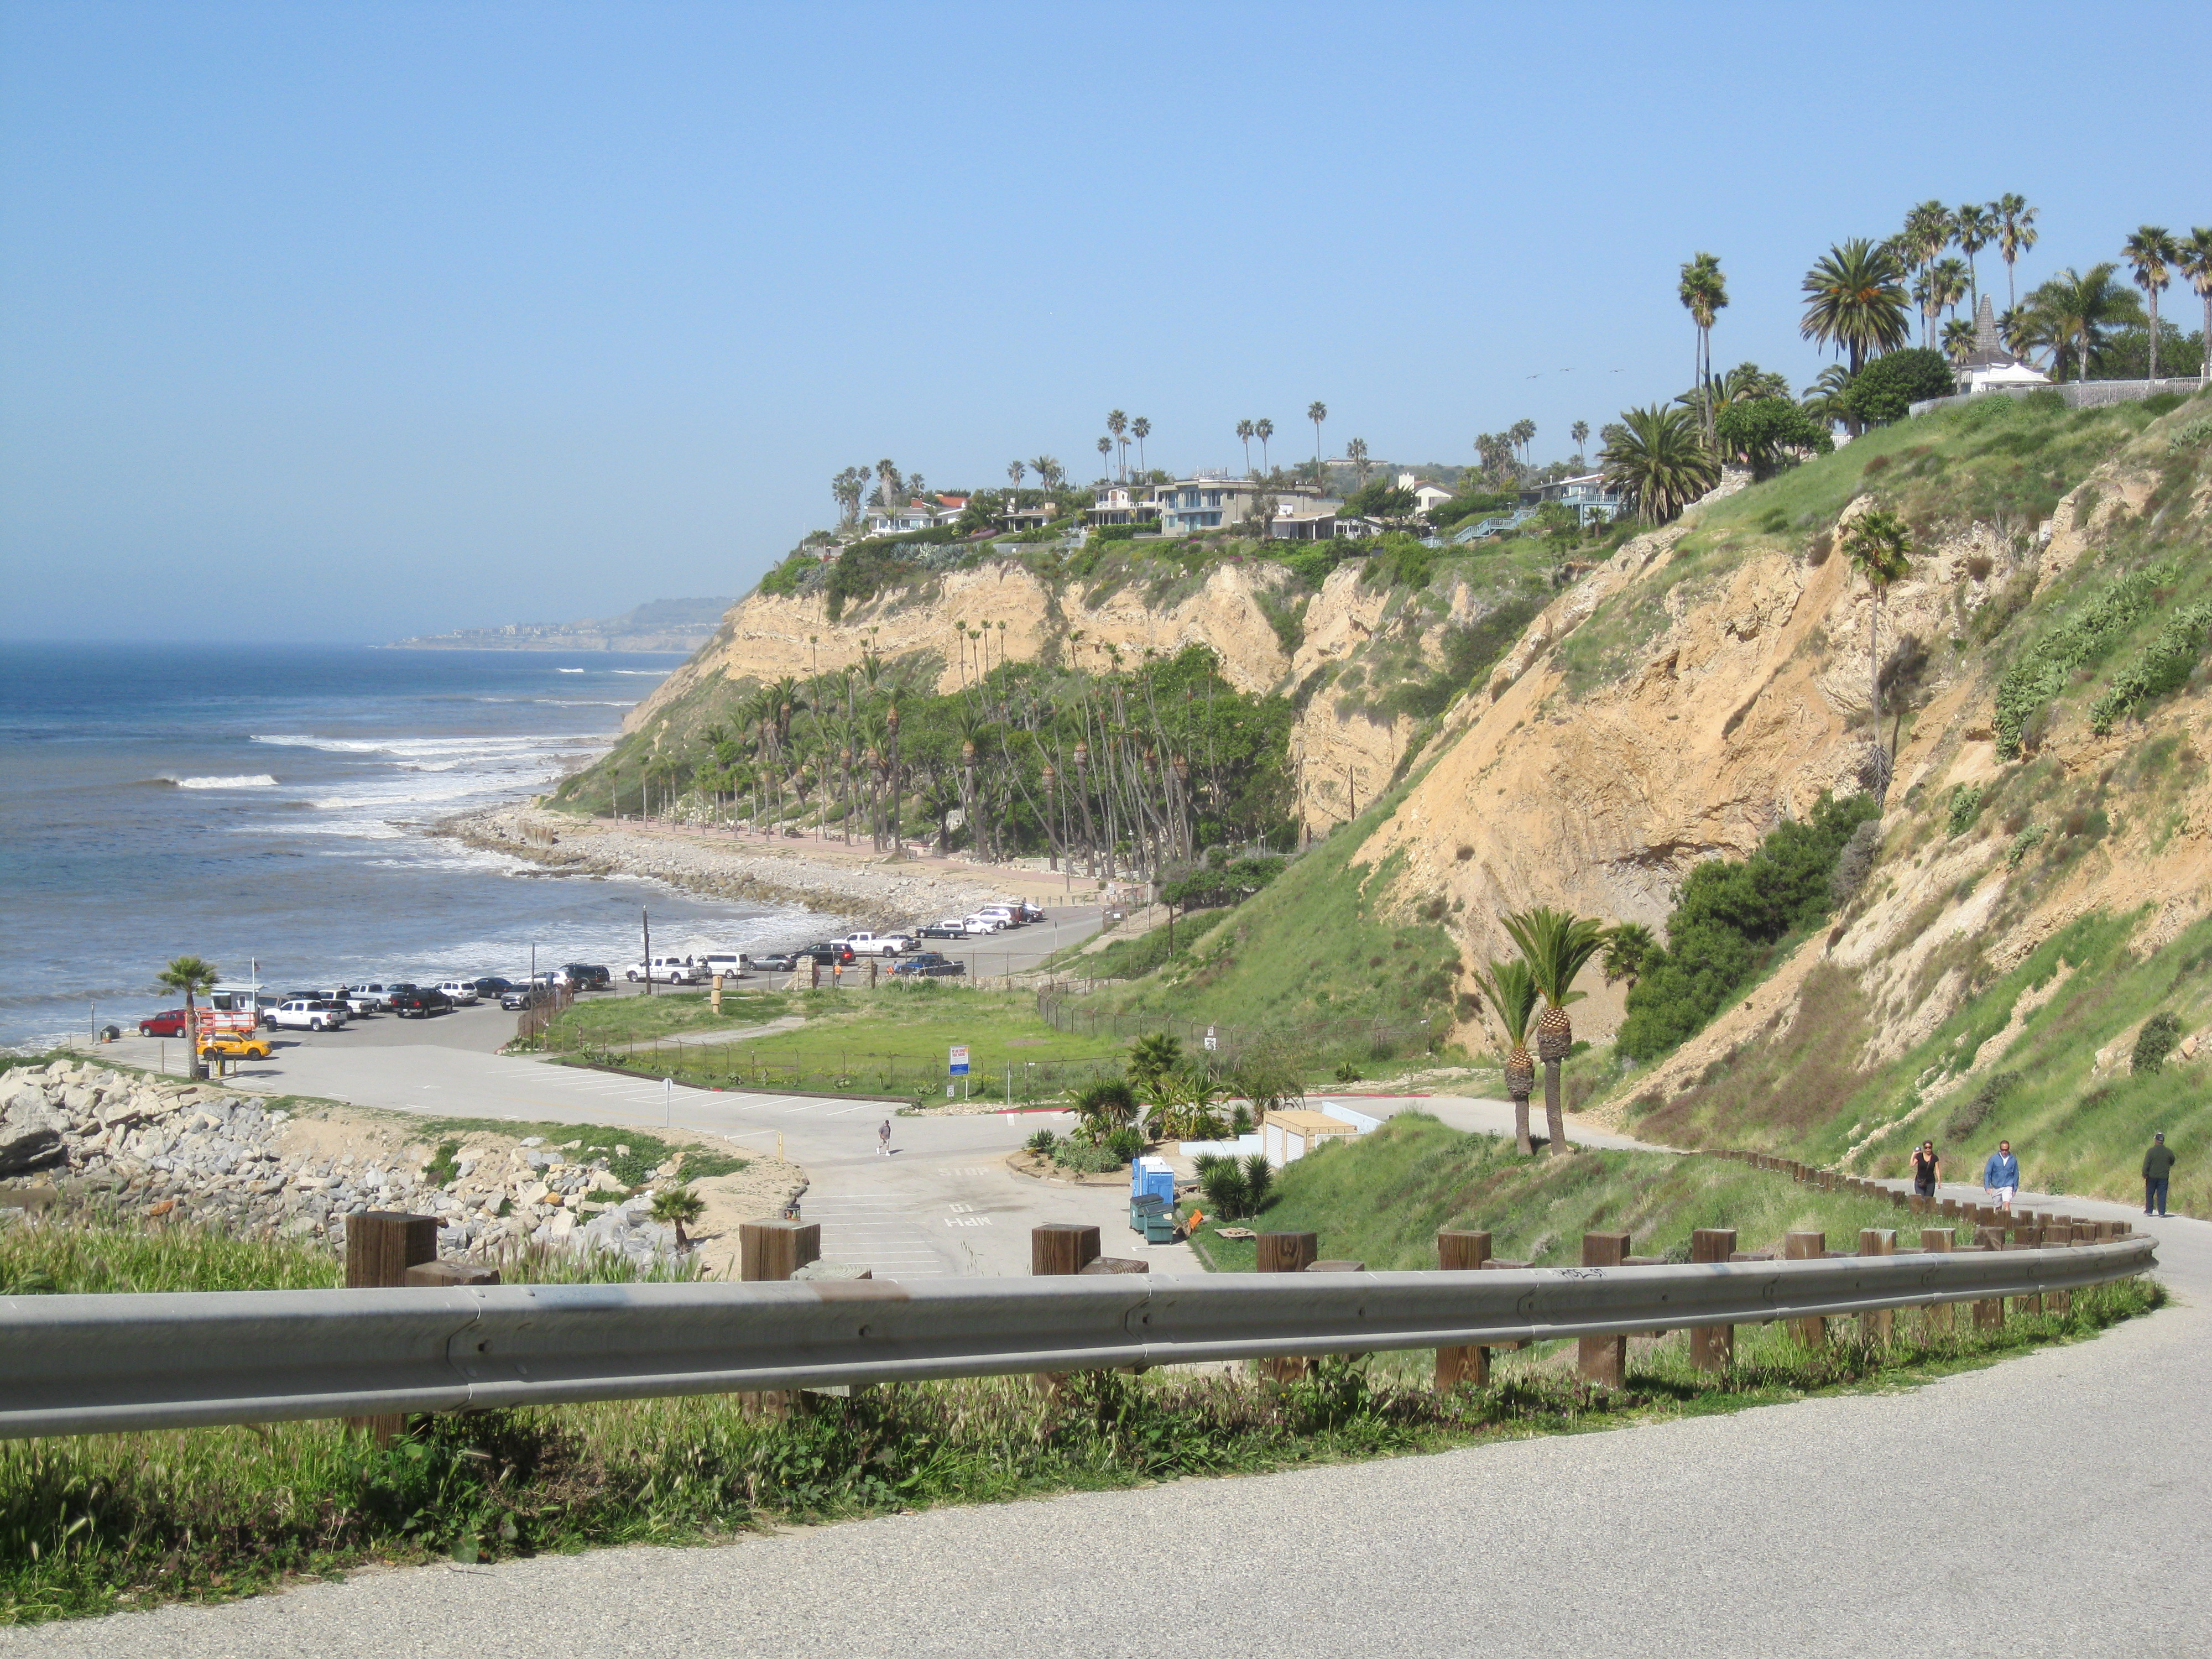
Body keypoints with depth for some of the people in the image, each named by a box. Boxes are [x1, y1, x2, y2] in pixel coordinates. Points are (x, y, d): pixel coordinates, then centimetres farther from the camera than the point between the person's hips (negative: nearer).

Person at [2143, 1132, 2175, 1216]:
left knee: (2150, 1194, 10)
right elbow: (2172, 1162, 14)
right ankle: (2161, 1212, 0)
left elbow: (2146, 1164, -11)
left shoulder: (2151, 1151, -10)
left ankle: (2149, 1211, 14)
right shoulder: (2168, 1152, -2)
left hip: (2152, 1177, -2)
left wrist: (2145, 1174, -5)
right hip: (2164, 1177, 2)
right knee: (2162, 1195, 4)